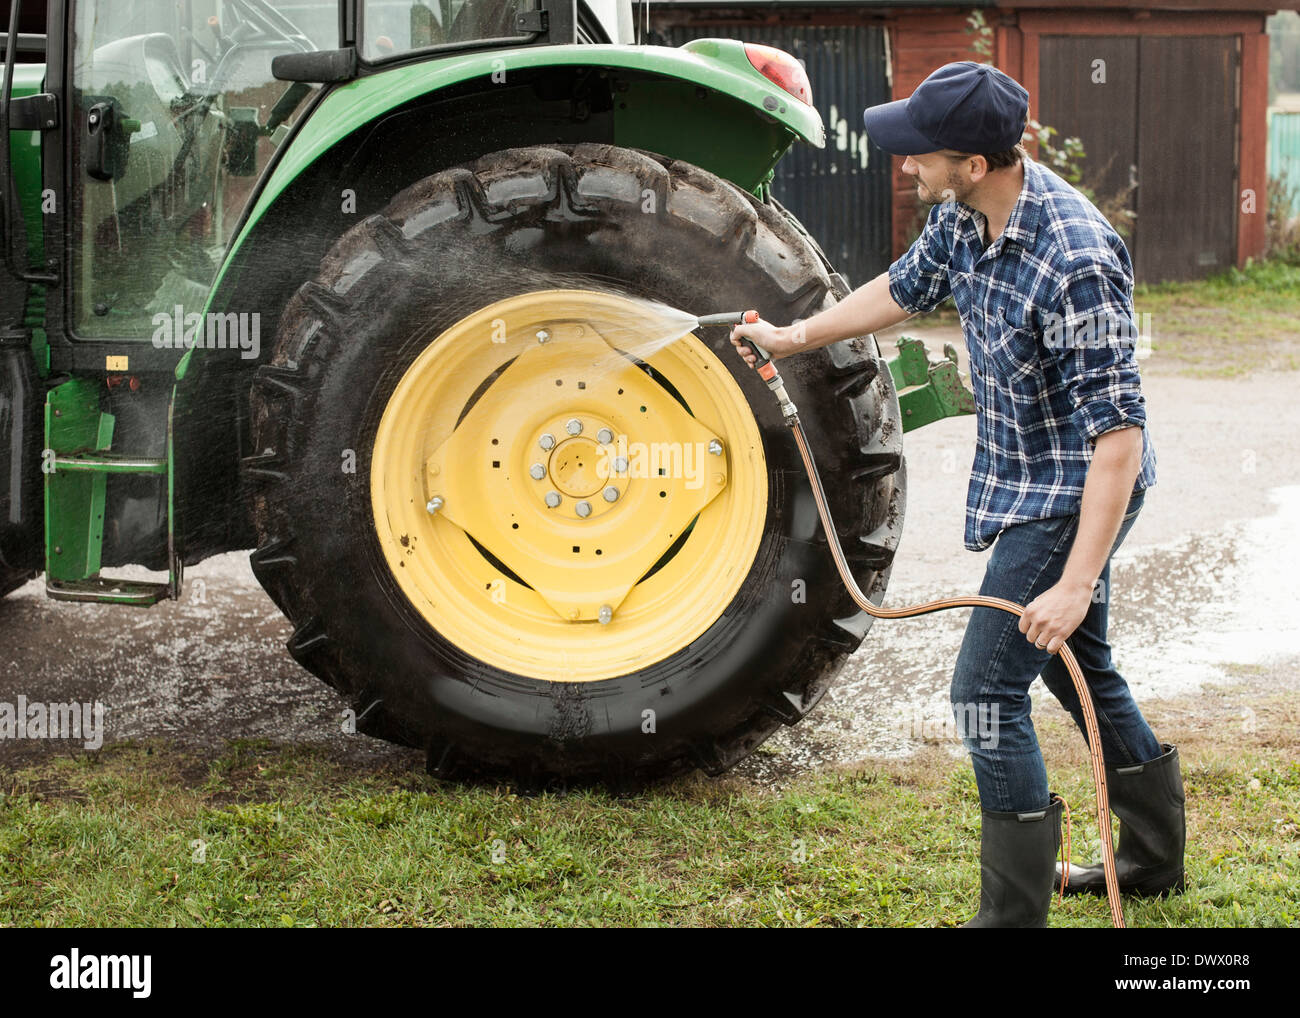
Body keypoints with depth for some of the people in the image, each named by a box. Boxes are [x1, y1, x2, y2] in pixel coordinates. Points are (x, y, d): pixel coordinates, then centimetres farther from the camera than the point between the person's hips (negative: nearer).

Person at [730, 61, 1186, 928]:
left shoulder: (1076, 261, -33)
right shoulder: (964, 215, -6)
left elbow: (1118, 433, -33)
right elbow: (905, 289, 17)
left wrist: (1076, 582, -35)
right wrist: (796, 337, 27)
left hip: (1076, 493, -9)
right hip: (1024, 482, 9)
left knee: (987, 690, -8)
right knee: (1074, 664, 22)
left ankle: (1014, 911, 3)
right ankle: (1156, 858, 40)